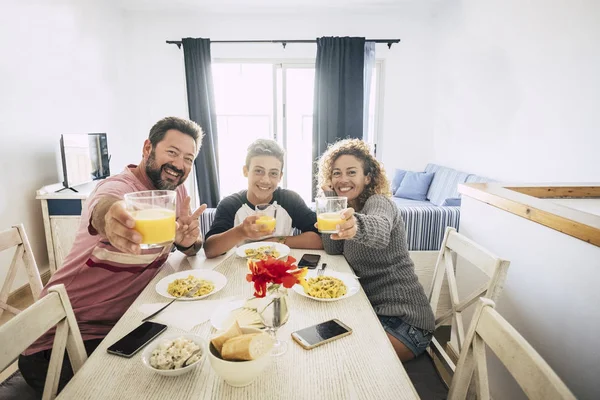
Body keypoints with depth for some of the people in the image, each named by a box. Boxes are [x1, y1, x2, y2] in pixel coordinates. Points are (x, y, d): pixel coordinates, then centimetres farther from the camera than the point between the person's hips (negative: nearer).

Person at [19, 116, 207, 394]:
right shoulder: (120, 187, -22)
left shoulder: (176, 190, -1)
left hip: (123, 324, 7)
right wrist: (112, 219, -70)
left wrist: (188, 240, -21)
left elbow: (193, 249, 3)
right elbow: (104, 207, -46)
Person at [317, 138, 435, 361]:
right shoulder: (347, 205, 7)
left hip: (402, 319, -7)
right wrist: (330, 198, -10)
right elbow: (332, 249, -6)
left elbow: (380, 231, -40)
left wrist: (357, 227, -63)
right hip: (372, 310, 7)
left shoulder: (378, 202, -15)